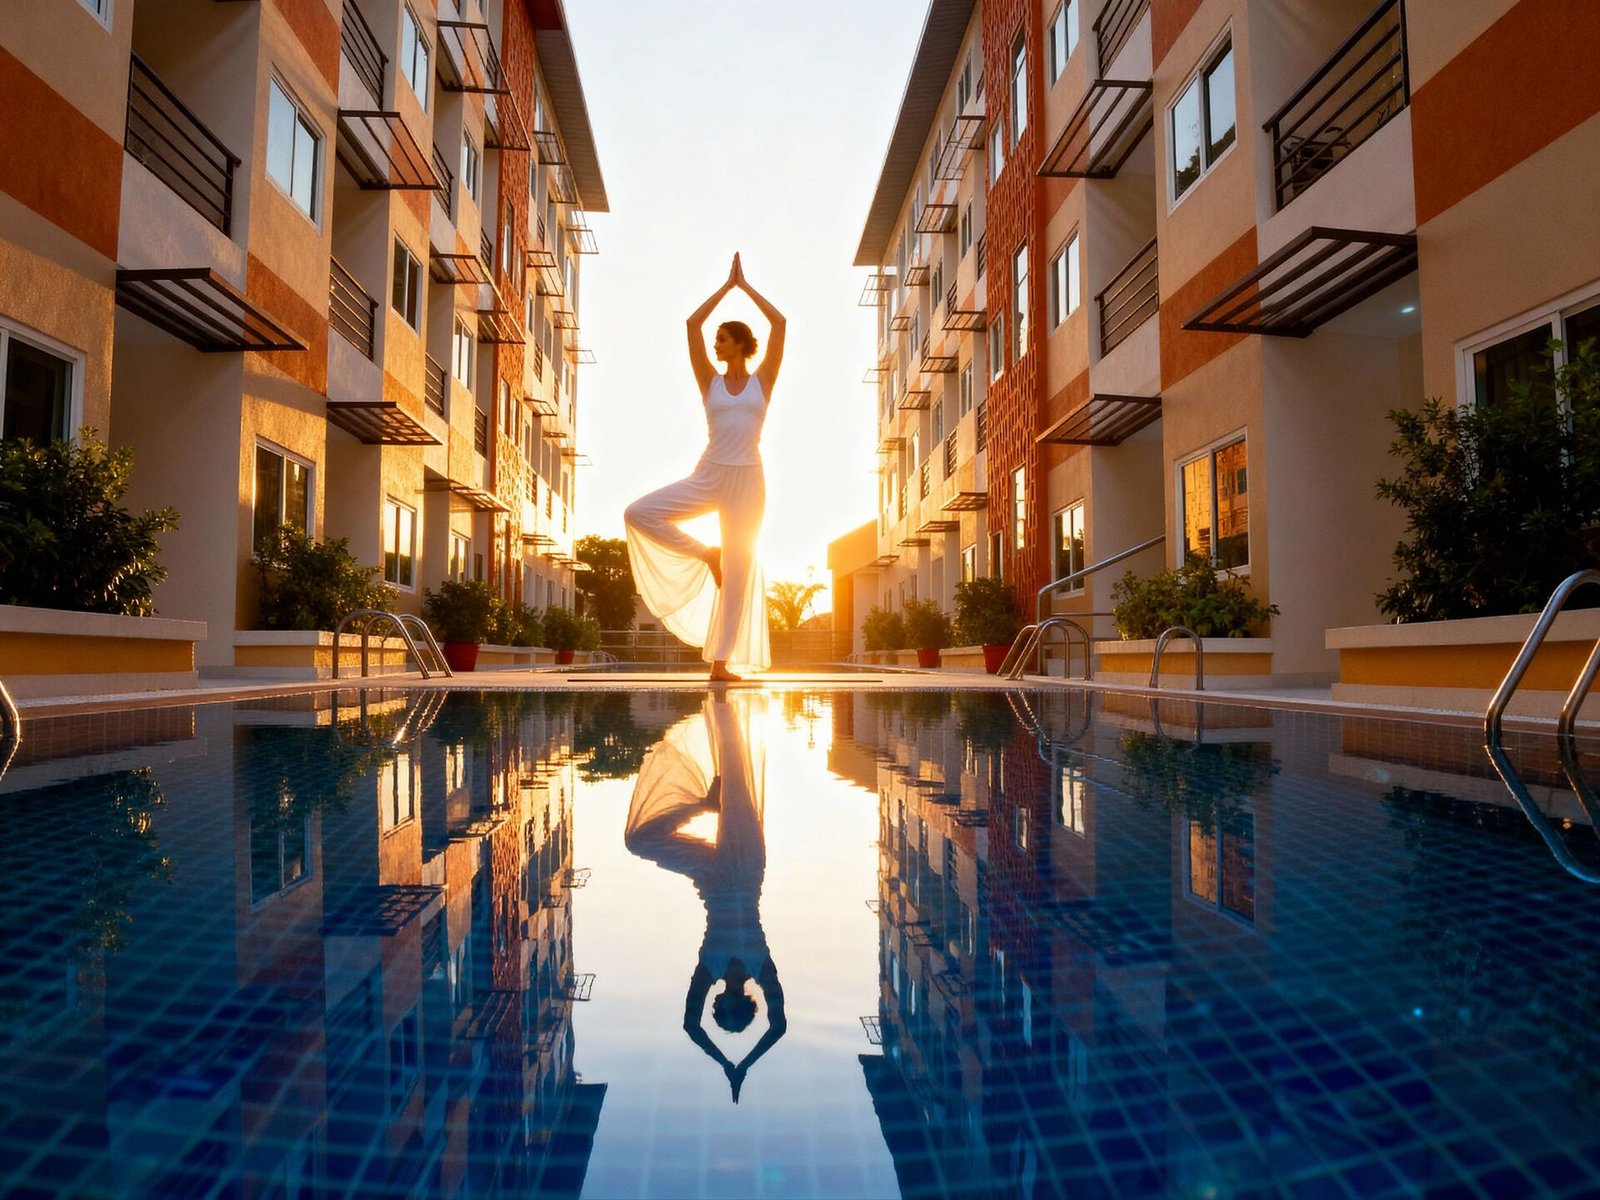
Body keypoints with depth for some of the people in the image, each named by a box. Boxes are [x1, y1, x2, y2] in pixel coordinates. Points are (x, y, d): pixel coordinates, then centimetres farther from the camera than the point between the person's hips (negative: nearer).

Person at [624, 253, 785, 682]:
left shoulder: (762, 380, 6)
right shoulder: (711, 380, 8)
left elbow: (779, 322, 0)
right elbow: (692, 323, 4)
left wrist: (746, 285, 8)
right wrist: (727, 285, 11)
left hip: (747, 480, -2)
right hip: (707, 476, 2)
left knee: (738, 568, -1)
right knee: (639, 512, -15)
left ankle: (721, 662, 5)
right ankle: (705, 554, 3)